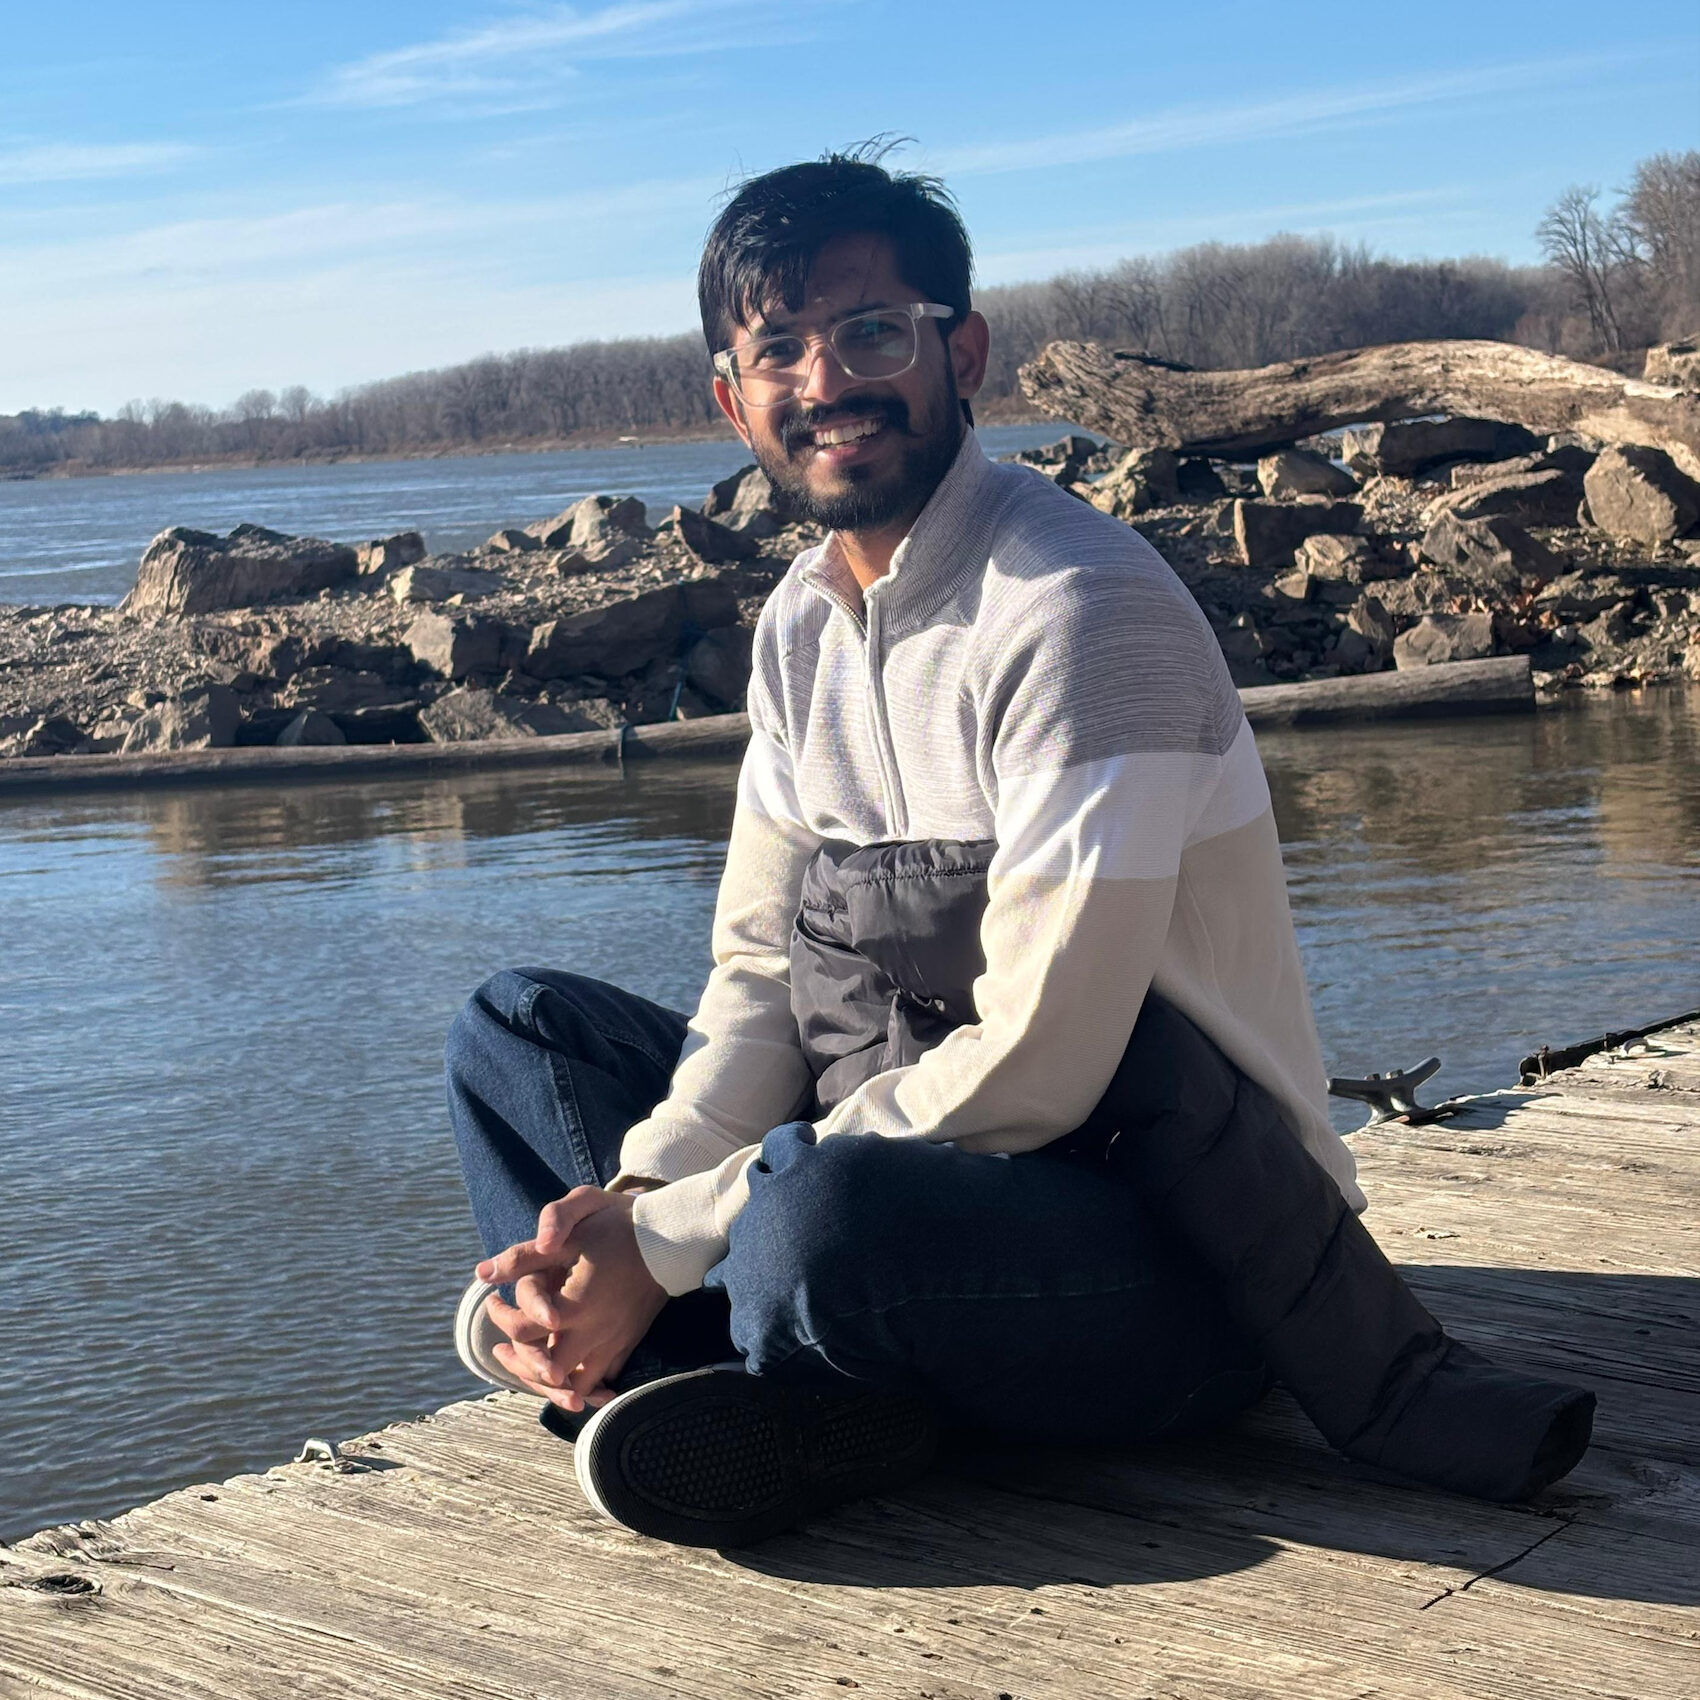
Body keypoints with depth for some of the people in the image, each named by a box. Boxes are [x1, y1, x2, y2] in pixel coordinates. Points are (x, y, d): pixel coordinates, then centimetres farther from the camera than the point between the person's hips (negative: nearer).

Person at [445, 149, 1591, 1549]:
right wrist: (630, 1195, -14)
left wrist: (665, 1242, -22)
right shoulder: (802, 622, 7)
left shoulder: (1083, 613, -20)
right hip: (898, 1157, 9)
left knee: (823, 1213, -38)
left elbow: (1034, 1067, -24)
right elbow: (763, 973, 6)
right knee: (517, 1026, 7)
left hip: (1178, 1266, -8)